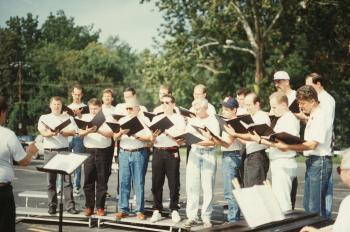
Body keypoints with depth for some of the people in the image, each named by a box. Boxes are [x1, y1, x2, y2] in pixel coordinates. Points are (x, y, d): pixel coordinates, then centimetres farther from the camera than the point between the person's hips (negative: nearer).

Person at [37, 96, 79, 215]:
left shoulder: (67, 118, 10)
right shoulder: (44, 118, 9)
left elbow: (73, 132, 0)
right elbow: (42, 132, -7)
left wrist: (61, 132, -16)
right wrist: (51, 133, -28)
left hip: (64, 150, 0)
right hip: (49, 151, 0)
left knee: (67, 179, -4)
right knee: (51, 180, 3)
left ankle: (70, 205, -3)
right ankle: (52, 206, 9)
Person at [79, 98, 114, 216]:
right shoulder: (85, 117, 10)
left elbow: (111, 133, -8)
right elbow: (80, 133, 1)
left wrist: (98, 130, -23)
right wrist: (87, 131, -20)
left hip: (103, 152, -2)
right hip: (89, 151, 2)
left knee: (102, 180, 2)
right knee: (88, 180, 3)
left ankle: (100, 207, 9)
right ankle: (89, 206, 11)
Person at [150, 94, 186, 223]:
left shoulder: (179, 118, 5)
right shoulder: (156, 119, 16)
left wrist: (167, 132, -17)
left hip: (172, 152, -3)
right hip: (157, 152, 3)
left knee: (174, 183, -1)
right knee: (156, 183, 2)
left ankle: (174, 210, 9)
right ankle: (157, 211, 9)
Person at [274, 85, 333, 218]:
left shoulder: (320, 117, -15)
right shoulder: (313, 116, 16)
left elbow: (312, 144, -21)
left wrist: (287, 146, -20)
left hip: (320, 162, -10)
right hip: (311, 162, 10)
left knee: (315, 207, -8)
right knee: (308, 205, 13)